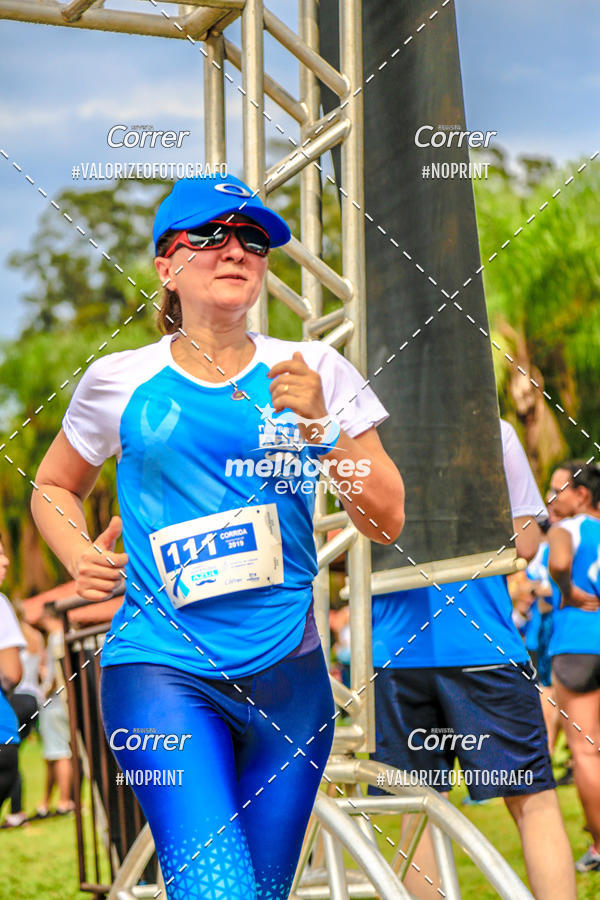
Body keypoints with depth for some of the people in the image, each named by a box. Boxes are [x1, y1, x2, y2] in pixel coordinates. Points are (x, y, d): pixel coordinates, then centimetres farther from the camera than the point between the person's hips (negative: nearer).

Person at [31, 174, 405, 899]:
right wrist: (80, 557, 1)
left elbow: (387, 523, 4)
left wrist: (320, 425, -10)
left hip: (288, 670, 3)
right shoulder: (120, 381, 4)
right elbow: (52, 487, 21)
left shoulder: (315, 372, 6)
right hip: (161, 669, -3)